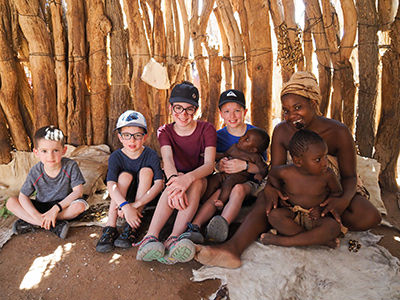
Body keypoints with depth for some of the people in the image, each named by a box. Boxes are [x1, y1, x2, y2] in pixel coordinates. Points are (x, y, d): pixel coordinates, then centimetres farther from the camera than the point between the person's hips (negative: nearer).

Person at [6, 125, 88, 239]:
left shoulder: (70, 166, -19)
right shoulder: (35, 172, -13)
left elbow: (78, 191, -21)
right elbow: (23, 196, -9)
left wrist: (56, 208, -27)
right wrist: (37, 216, -24)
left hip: (63, 204, -2)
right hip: (41, 206, 2)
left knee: (80, 206, -33)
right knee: (11, 202, -17)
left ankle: (31, 222, -21)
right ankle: (55, 225, -25)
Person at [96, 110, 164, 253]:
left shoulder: (151, 155, -17)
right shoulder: (116, 157, -15)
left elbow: (159, 184, -28)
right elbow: (111, 185, -30)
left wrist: (135, 205, -38)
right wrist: (126, 206, -46)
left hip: (145, 198, 0)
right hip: (122, 198, 0)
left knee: (146, 171, -25)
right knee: (125, 175, -27)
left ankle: (131, 227, -29)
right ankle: (110, 227, -30)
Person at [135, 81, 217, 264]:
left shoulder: (206, 129, -6)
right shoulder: (165, 131, 0)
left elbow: (209, 164, -21)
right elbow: (167, 160, -20)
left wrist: (188, 178, -43)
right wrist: (174, 178, -45)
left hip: (200, 182, -1)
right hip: (179, 177, 1)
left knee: (196, 182, -36)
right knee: (174, 186, -34)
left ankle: (173, 239, -49)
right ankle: (151, 237, -47)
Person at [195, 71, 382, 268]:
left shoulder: (338, 132, -13)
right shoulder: (281, 131, -7)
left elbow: (349, 175, -9)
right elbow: (275, 170, -8)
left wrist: (344, 199, -32)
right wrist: (270, 187, -33)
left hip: (330, 189, 0)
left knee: (369, 217, -29)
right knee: (265, 202, -32)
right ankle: (233, 248, -52)